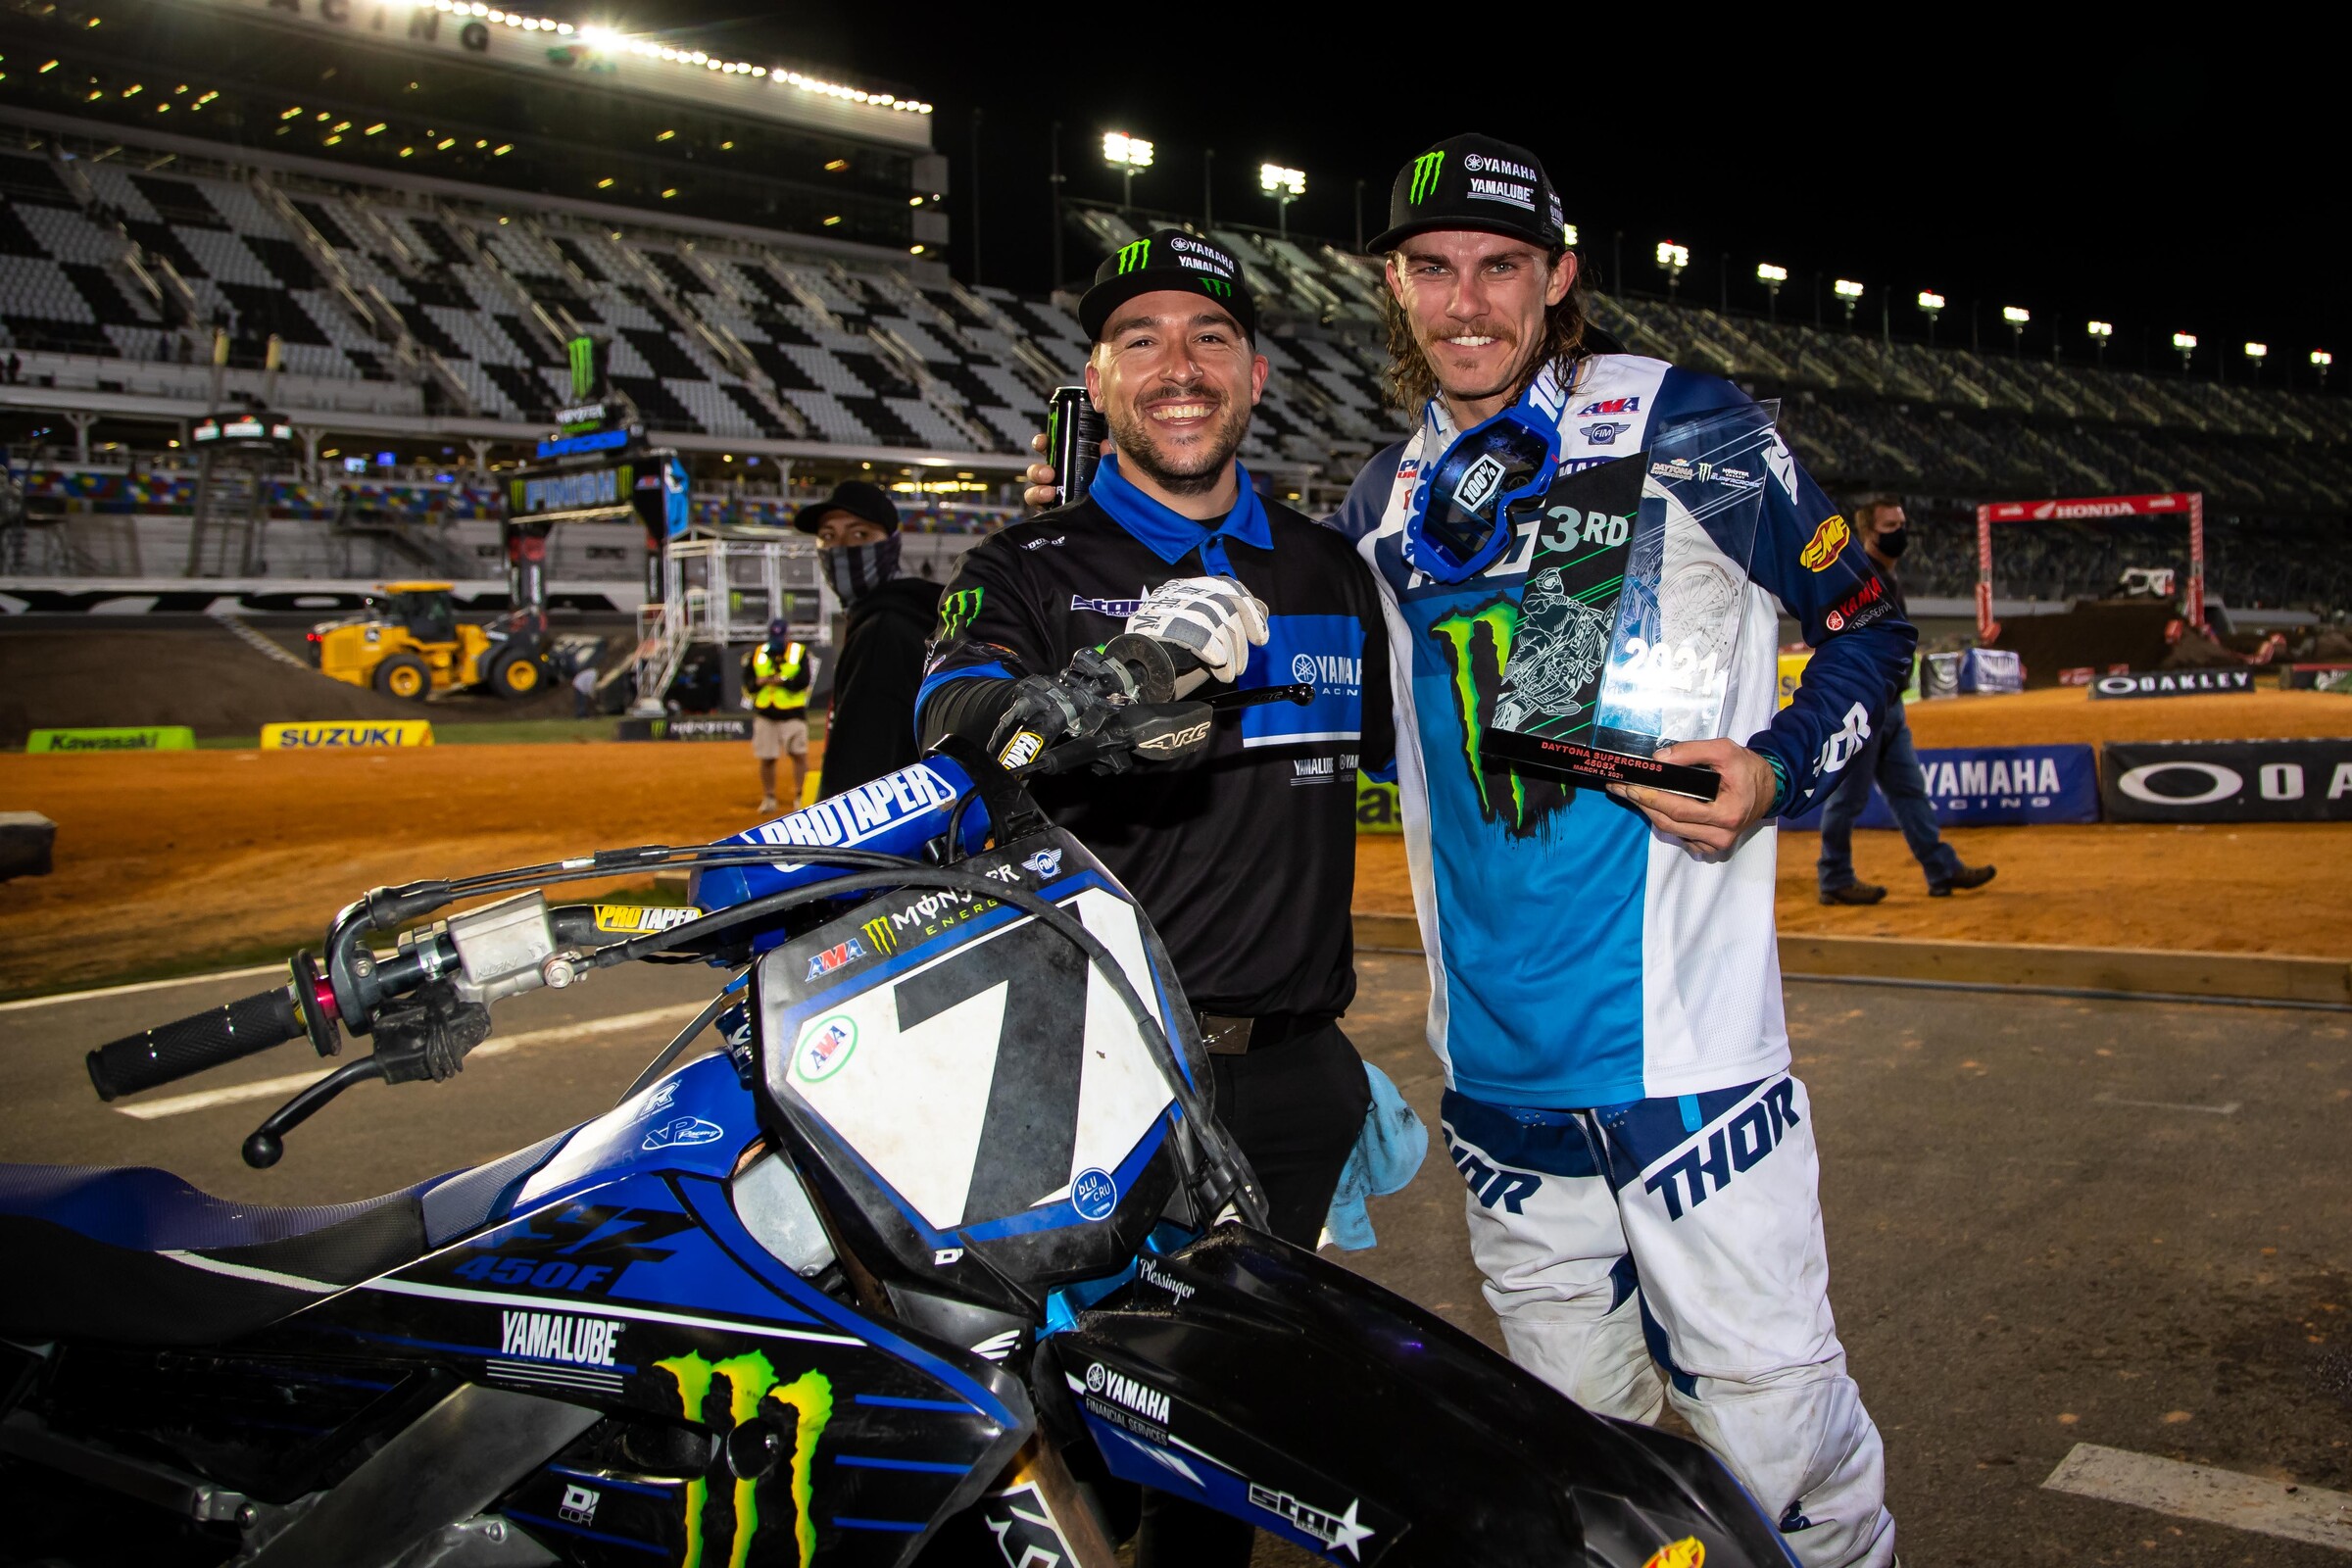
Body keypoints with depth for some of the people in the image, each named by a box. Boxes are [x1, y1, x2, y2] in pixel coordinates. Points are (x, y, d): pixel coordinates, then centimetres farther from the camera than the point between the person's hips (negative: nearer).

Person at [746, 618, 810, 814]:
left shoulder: (799, 652, 1)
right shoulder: (757, 654, 10)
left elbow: (803, 680, -10)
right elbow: (748, 683, 9)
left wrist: (782, 681, -20)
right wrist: (758, 682, -11)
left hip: (792, 713, -3)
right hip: (764, 714, 3)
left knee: (798, 755, -4)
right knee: (766, 759, 5)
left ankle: (800, 797, 3)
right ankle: (768, 798, 16)